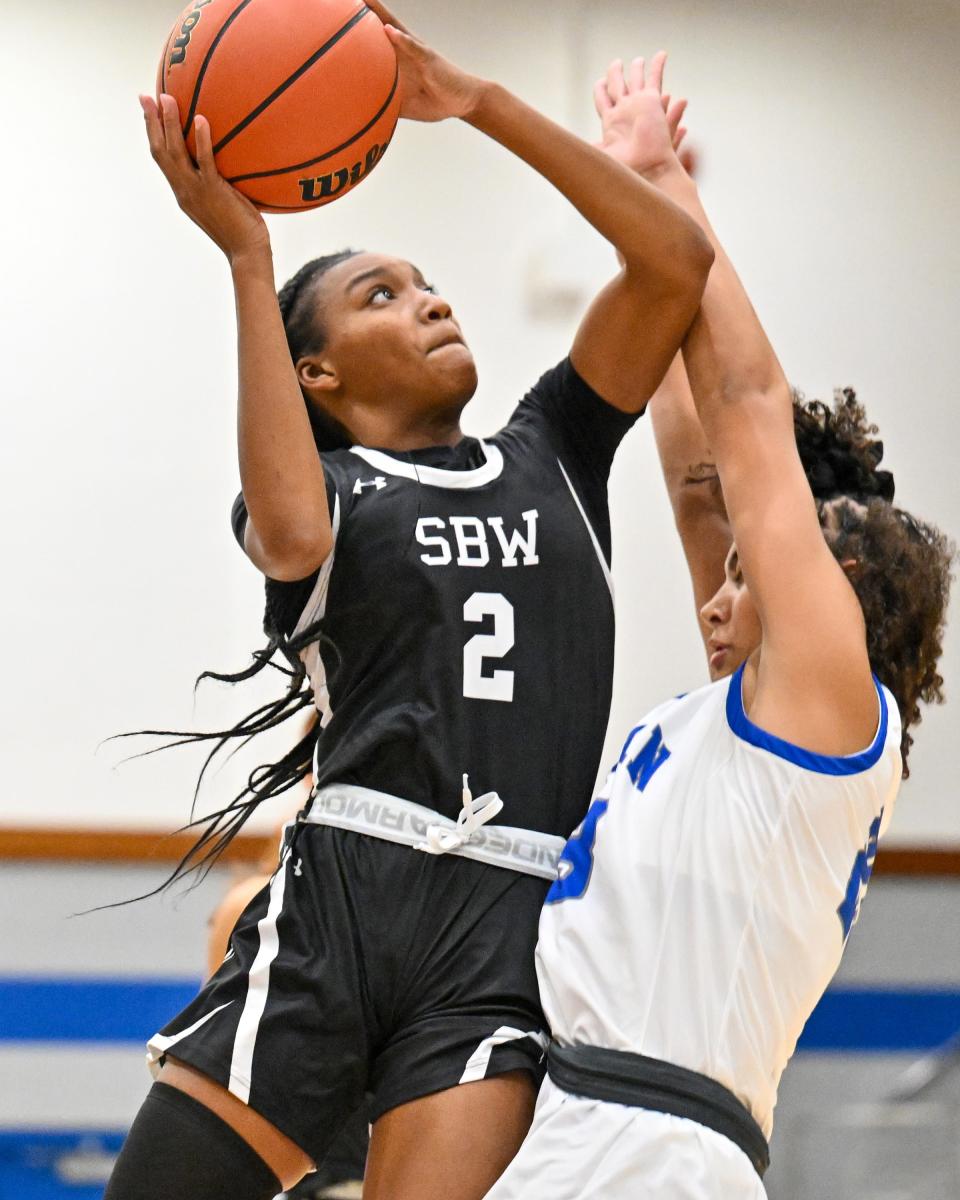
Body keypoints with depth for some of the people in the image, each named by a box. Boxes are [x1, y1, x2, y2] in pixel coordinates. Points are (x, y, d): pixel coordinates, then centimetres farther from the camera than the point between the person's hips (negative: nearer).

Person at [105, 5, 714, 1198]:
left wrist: (480, 102, 4)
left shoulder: (548, 455, 21)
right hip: (344, 897, -1)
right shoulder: (326, 483, 12)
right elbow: (292, 534, -15)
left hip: (511, 926, 2)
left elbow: (676, 260, 9)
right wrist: (246, 256, -11)